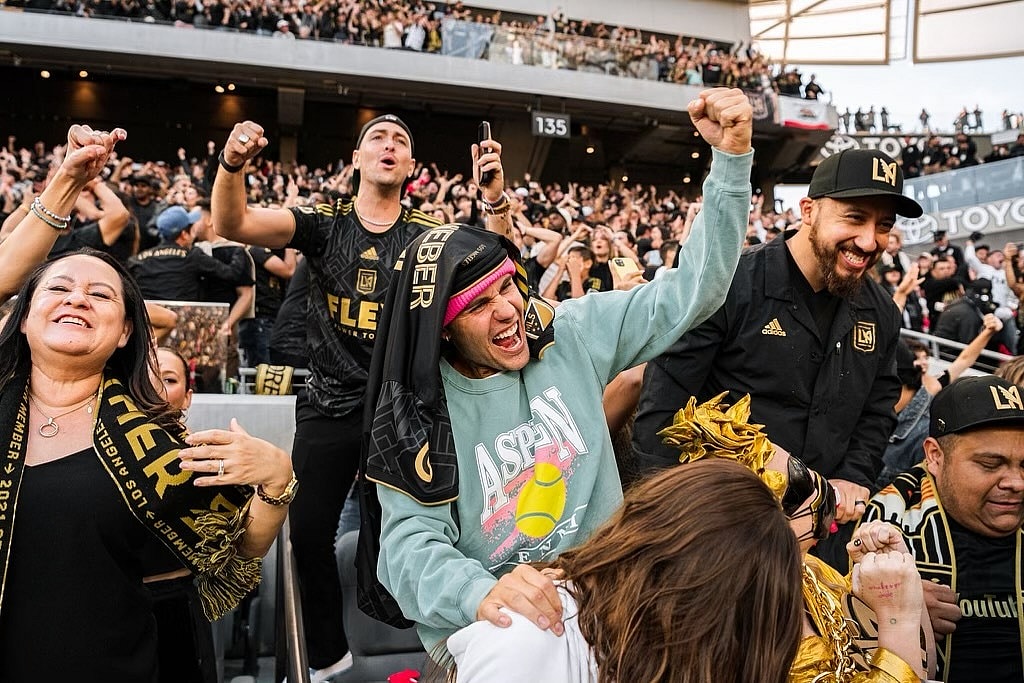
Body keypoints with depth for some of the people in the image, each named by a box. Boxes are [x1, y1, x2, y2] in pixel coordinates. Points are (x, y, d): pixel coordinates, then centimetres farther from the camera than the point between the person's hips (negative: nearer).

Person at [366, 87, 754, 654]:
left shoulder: (572, 334, -3)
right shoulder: (419, 417, -8)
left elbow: (690, 289, -3)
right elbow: (411, 546, -16)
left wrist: (732, 158, -13)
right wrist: (481, 591, -38)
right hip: (489, 630, -2)